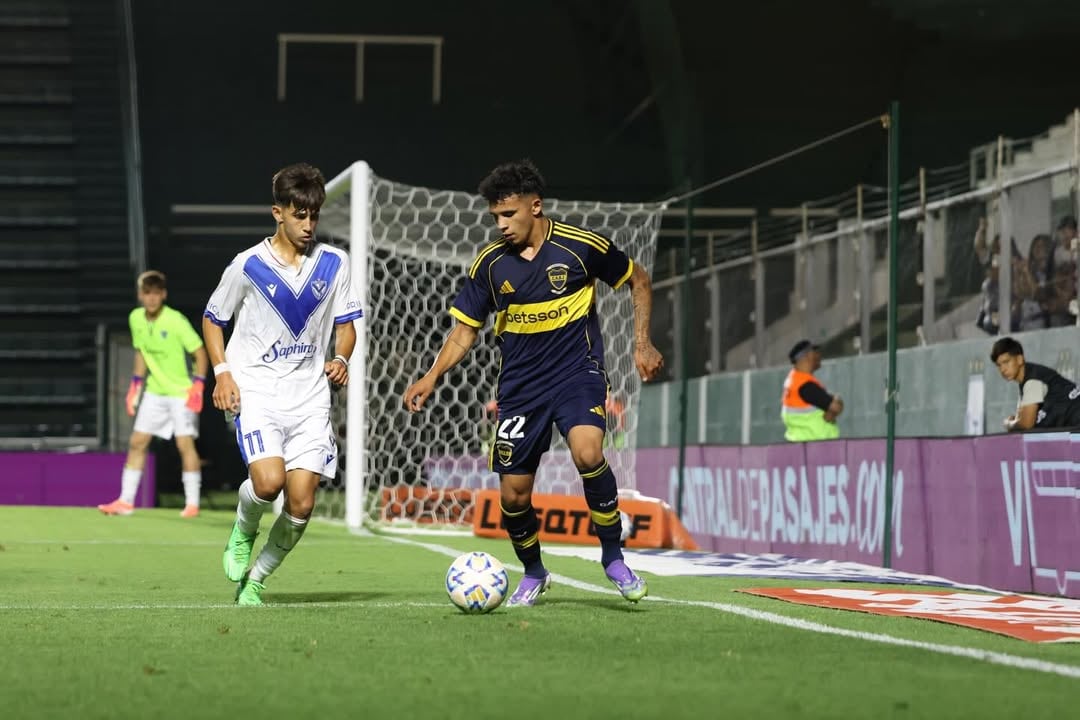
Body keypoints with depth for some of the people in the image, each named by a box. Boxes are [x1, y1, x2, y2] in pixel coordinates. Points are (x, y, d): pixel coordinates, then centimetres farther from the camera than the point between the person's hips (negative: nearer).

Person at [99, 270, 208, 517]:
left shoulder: (176, 321, -19)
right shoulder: (136, 319, 0)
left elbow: (200, 352, -14)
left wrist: (198, 386, -22)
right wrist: (135, 386, 12)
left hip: (182, 392, -6)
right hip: (154, 391, 6)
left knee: (185, 443, -9)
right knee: (137, 442, 4)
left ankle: (192, 504, -2)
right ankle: (126, 501, 9)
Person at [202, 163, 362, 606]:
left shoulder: (334, 264, 5)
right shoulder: (248, 266, -3)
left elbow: (345, 324, 15)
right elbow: (212, 320, 8)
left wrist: (341, 358, -7)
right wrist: (223, 372, -6)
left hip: (310, 397, 3)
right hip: (256, 392, -3)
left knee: (301, 506, -5)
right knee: (268, 481, -26)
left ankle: (255, 580, 17)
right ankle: (243, 531, 9)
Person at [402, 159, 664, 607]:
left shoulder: (581, 246, -9)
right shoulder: (489, 264, -1)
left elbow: (638, 280, 7)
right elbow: (466, 329, 7)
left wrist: (642, 343, -1)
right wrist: (433, 377, -7)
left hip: (577, 372, -3)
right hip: (520, 385, 3)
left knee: (587, 453, -31)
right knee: (513, 494, 2)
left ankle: (613, 558, -11)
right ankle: (533, 574, 31)